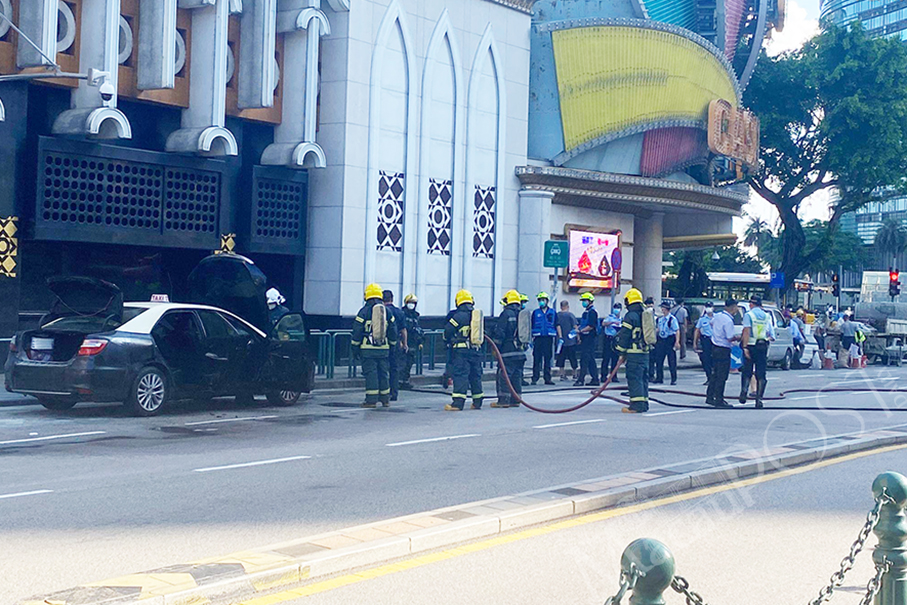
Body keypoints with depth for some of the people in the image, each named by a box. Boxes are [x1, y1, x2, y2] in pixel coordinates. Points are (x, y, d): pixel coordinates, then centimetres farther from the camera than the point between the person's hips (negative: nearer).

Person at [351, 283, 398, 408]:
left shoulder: (364, 311, -4)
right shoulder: (387, 312, 8)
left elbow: (357, 332, -4)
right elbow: (393, 332, 12)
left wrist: (355, 348, 3)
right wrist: (392, 346, 22)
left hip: (368, 349, -4)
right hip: (384, 349, 4)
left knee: (370, 373, -3)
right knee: (384, 373, 12)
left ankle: (371, 400, -5)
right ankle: (385, 399, 18)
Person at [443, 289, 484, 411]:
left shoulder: (458, 315, -10)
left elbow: (447, 330, -7)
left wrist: (448, 341, 12)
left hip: (461, 351, -6)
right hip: (476, 350, 6)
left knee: (460, 375, -8)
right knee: (475, 375, 15)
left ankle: (458, 403, -15)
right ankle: (477, 402, 22)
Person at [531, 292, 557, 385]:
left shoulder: (552, 312, 9)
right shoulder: (535, 312, 8)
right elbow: (531, 326, 9)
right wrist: (530, 338, 3)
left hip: (549, 338, 1)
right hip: (538, 338, -1)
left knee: (548, 358, 4)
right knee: (536, 359, -2)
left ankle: (547, 378, 9)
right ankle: (535, 378, 0)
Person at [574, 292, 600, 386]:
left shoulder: (592, 312, -12)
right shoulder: (586, 311, 18)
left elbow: (591, 326, -20)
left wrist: (580, 331, -19)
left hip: (590, 338, -10)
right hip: (585, 338, 10)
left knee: (584, 359, -11)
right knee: (590, 360, 11)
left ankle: (581, 380, -13)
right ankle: (595, 379, 14)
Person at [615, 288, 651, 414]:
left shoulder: (630, 316, -11)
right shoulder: (646, 314, 15)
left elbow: (624, 336, -11)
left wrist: (622, 352, -3)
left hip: (634, 353, -8)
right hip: (646, 352, 8)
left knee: (634, 378, -8)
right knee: (643, 378, 13)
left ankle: (636, 405, -12)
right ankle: (644, 404, 15)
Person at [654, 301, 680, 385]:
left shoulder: (672, 319, -9)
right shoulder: (660, 319, 11)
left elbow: (677, 331, -11)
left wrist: (677, 342, -18)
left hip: (670, 340, -7)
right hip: (661, 340, 7)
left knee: (672, 361, -1)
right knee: (658, 360, 6)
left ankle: (674, 379, 7)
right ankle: (659, 378, 15)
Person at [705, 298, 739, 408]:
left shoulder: (717, 316, 5)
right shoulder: (728, 321, -21)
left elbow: (711, 323, 27)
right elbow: (730, 338, -22)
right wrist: (737, 338, -2)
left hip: (715, 346, 9)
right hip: (723, 350, -9)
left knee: (715, 374, 16)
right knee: (722, 376, -3)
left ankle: (710, 397, 20)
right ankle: (719, 400, 0)